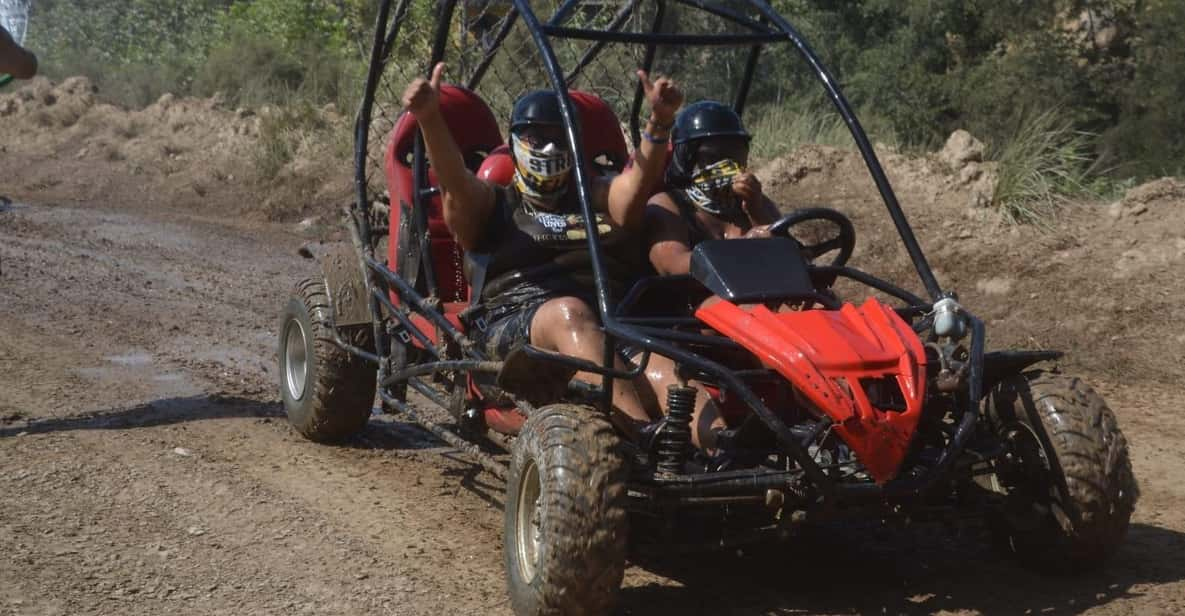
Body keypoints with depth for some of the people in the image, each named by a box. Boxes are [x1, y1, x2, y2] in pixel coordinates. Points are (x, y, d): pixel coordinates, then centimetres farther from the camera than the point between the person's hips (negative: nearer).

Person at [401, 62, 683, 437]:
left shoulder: (596, 199, 31)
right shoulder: (492, 206, 24)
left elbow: (640, 178, 10)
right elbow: (454, 180, 2)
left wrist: (660, 121, -10)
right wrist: (430, 119, -18)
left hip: (611, 319, 3)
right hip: (515, 318, -2)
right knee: (569, 312, -38)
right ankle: (647, 433, -59)